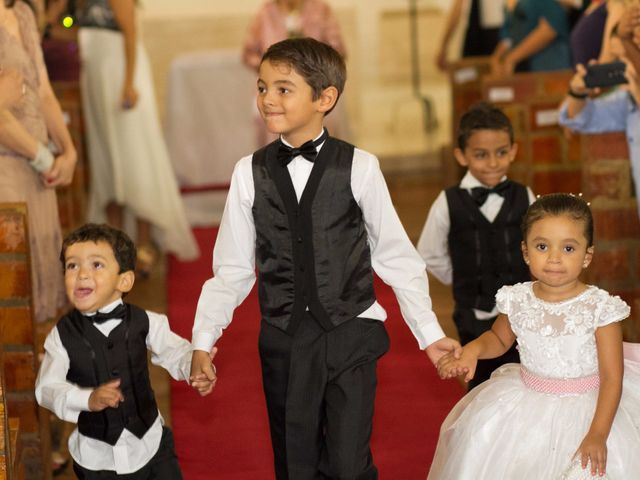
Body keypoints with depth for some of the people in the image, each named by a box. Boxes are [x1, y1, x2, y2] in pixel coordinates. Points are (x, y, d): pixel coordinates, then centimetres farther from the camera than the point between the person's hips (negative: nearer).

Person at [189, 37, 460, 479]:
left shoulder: (359, 167, -8)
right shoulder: (250, 173, -2)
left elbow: (395, 256, 0)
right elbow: (232, 269, 4)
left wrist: (430, 333, 1)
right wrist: (203, 342, -4)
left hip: (350, 336, -2)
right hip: (283, 343, 2)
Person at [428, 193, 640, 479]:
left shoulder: (599, 307, -16)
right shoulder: (517, 301, -6)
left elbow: (611, 378, -15)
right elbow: (499, 338, 16)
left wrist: (598, 434, -23)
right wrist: (471, 351, -4)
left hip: (585, 408, -3)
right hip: (526, 404, 4)